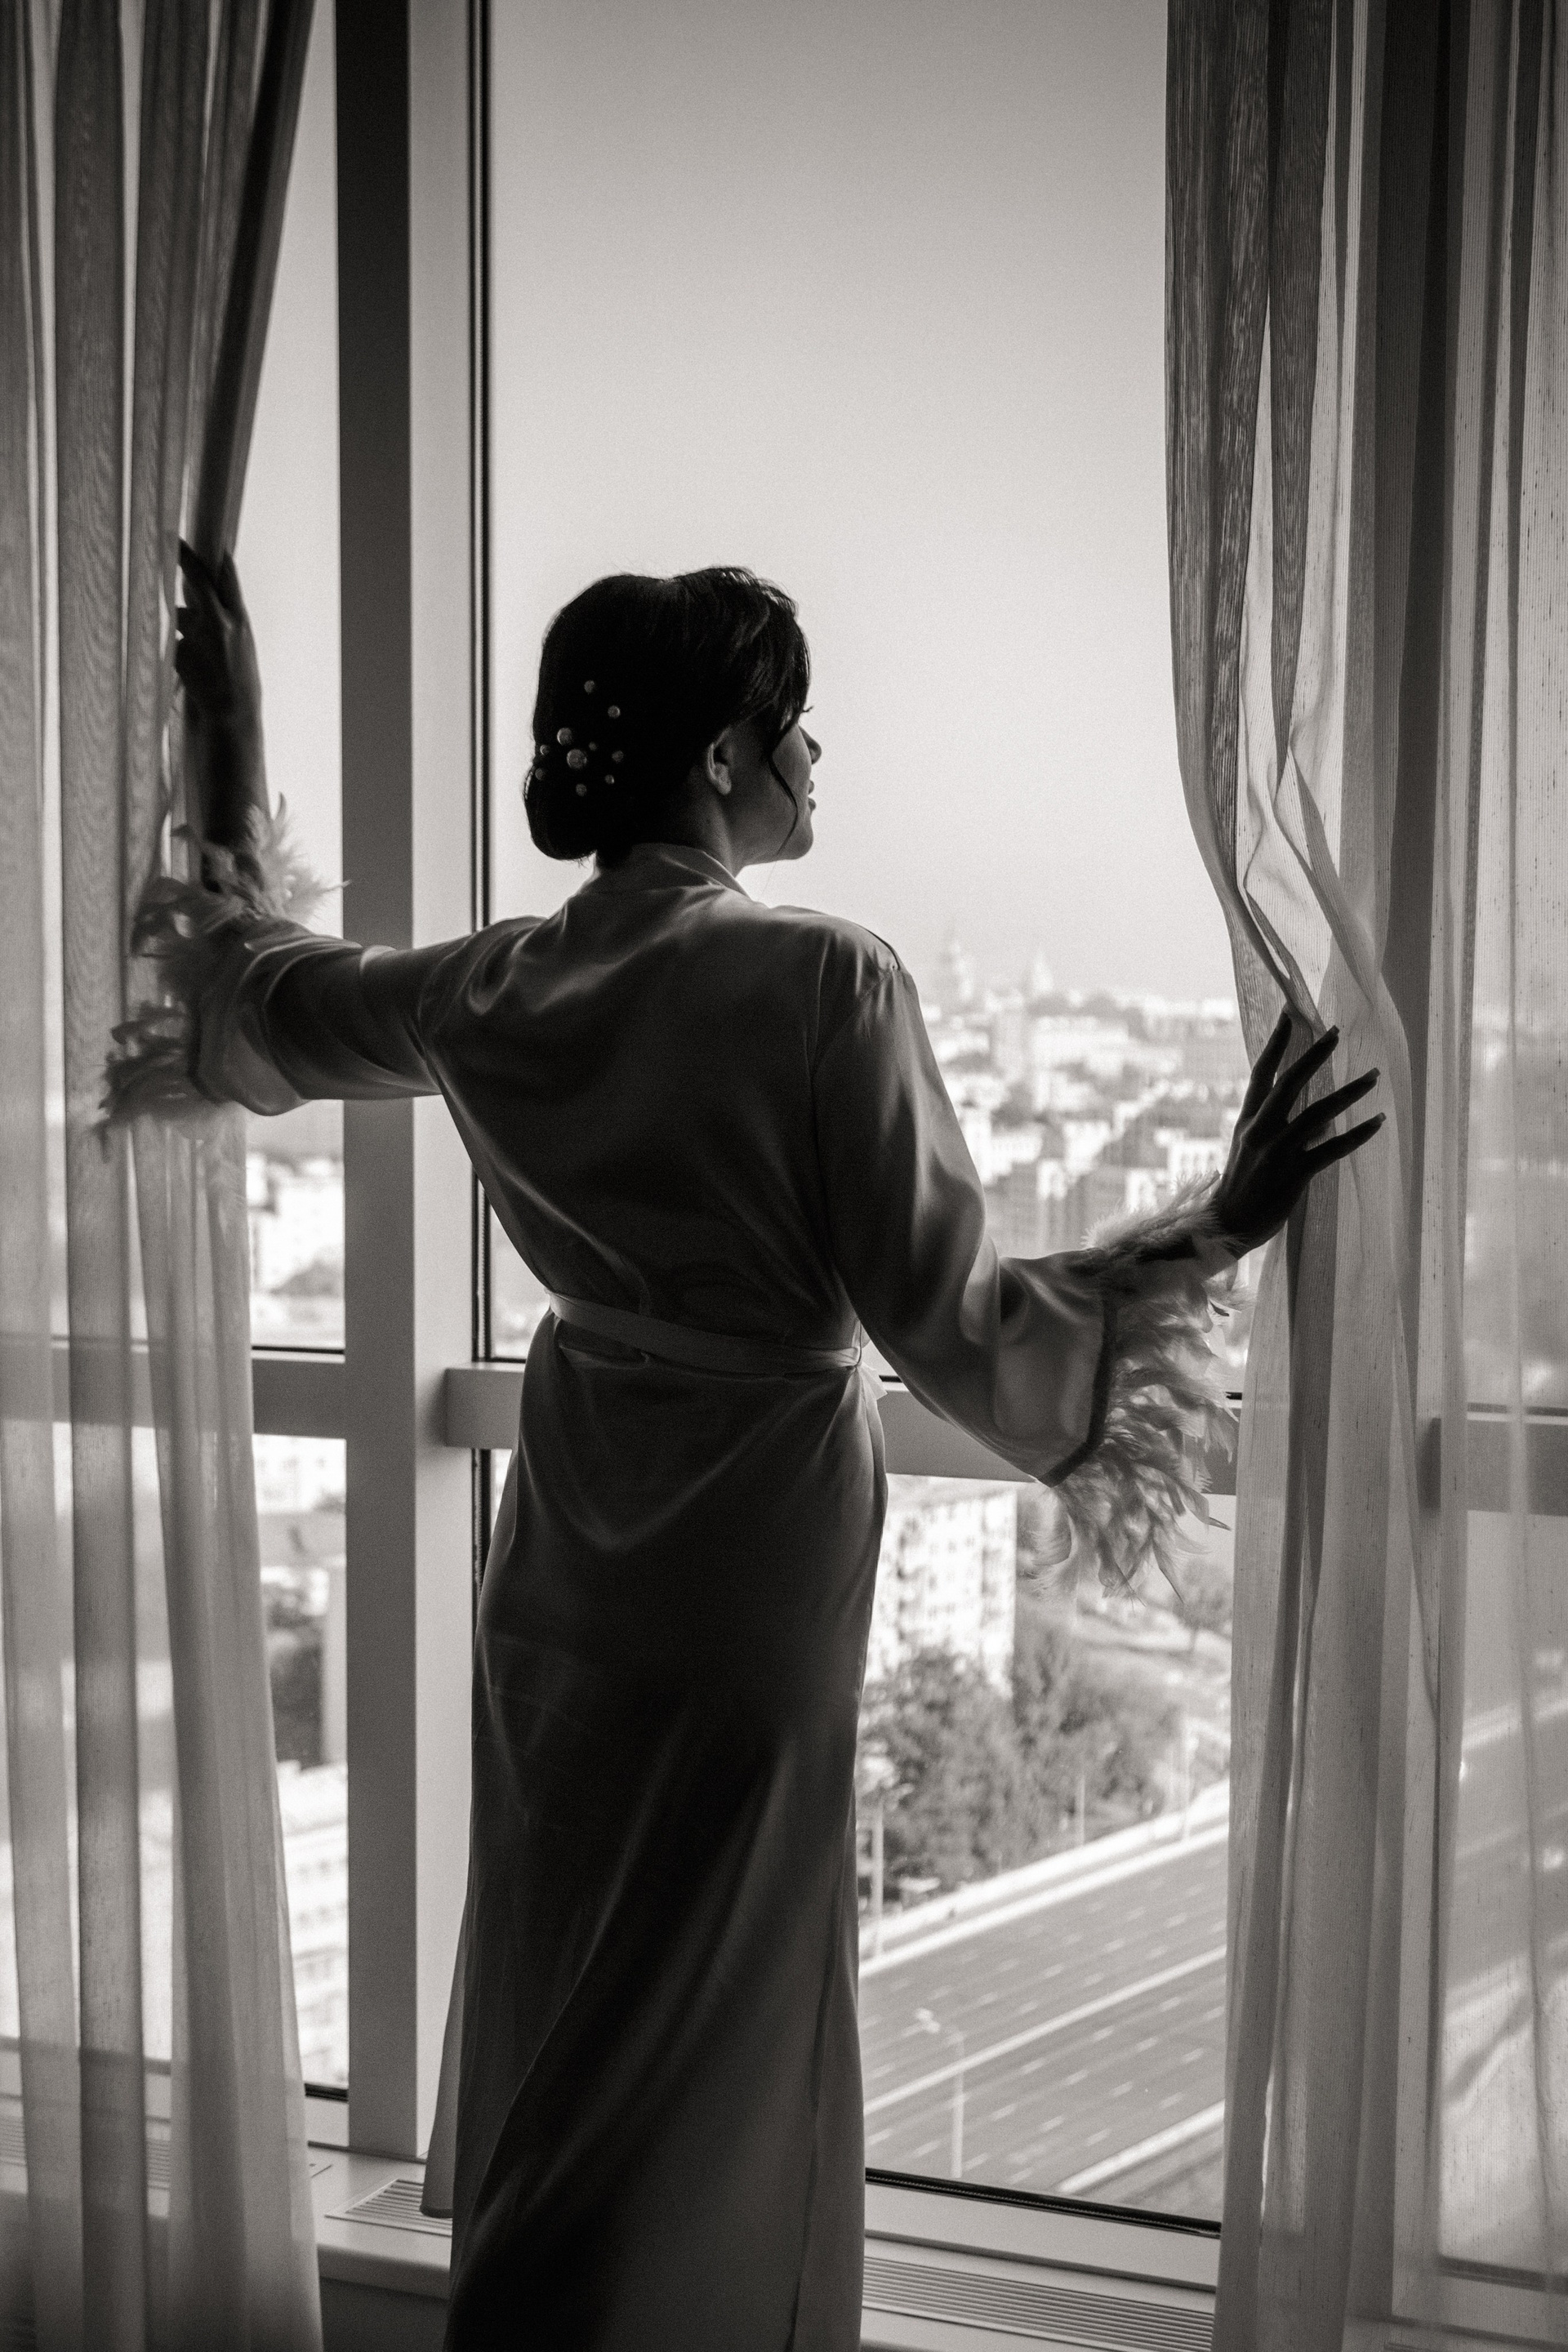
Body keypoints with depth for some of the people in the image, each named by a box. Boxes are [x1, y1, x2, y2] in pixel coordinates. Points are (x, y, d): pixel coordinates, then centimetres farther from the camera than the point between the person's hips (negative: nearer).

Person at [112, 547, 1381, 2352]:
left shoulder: (500, 989, -1)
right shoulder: (823, 984, -20)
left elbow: (261, 993, 17)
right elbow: (944, 1323, -18)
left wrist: (230, 743, 29)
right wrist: (1212, 1227, -11)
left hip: (568, 1561, 6)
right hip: (752, 1554, -6)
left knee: (560, 2008, 21)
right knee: (696, 2040, 7)